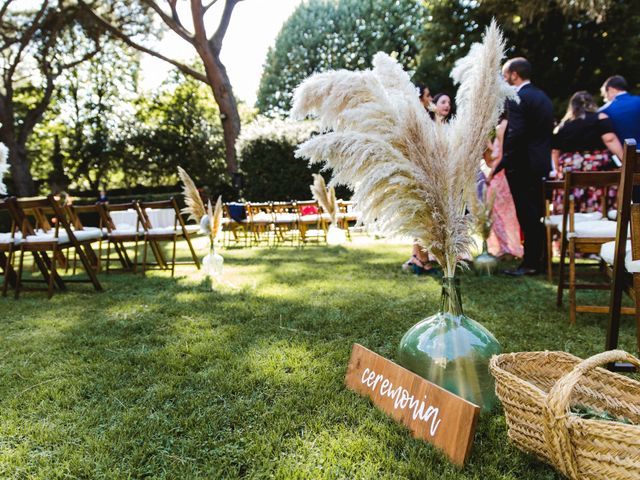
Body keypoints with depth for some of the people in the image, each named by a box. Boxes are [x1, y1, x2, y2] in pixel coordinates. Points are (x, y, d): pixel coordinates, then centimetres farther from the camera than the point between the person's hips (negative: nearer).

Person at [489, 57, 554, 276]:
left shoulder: (518, 99, -14)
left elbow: (515, 136, -23)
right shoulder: (543, 97, 15)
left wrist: (498, 167, -18)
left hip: (522, 167, -9)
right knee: (535, 215, 14)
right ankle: (536, 260, 23)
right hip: (540, 165, 9)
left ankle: (530, 263, 5)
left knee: (527, 216, -3)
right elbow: (548, 130, 17)